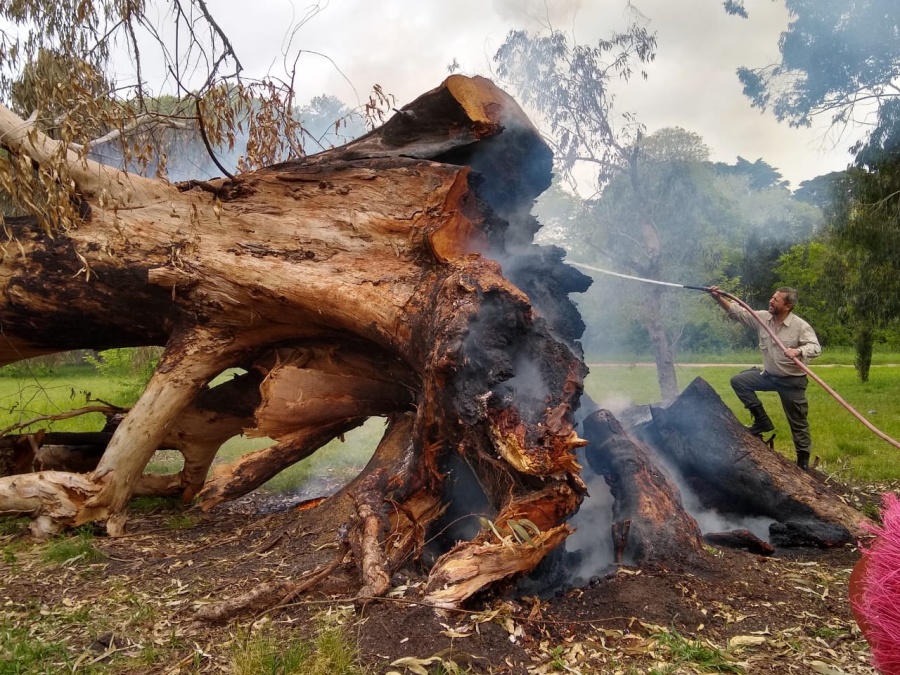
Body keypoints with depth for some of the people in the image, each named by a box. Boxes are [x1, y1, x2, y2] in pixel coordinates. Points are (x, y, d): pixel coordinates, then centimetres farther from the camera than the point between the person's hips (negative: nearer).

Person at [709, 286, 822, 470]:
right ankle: (762, 421, 2)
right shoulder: (762, 318, -5)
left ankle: (803, 460, 20)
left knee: (798, 423, 4)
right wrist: (719, 298, -17)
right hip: (769, 375, 5)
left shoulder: (801, 326, -20)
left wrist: (798, 351, -47)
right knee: (738, 381, -5)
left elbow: (815, 347, -27)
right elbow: (737, 312, -4)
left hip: (792, 381, -5)